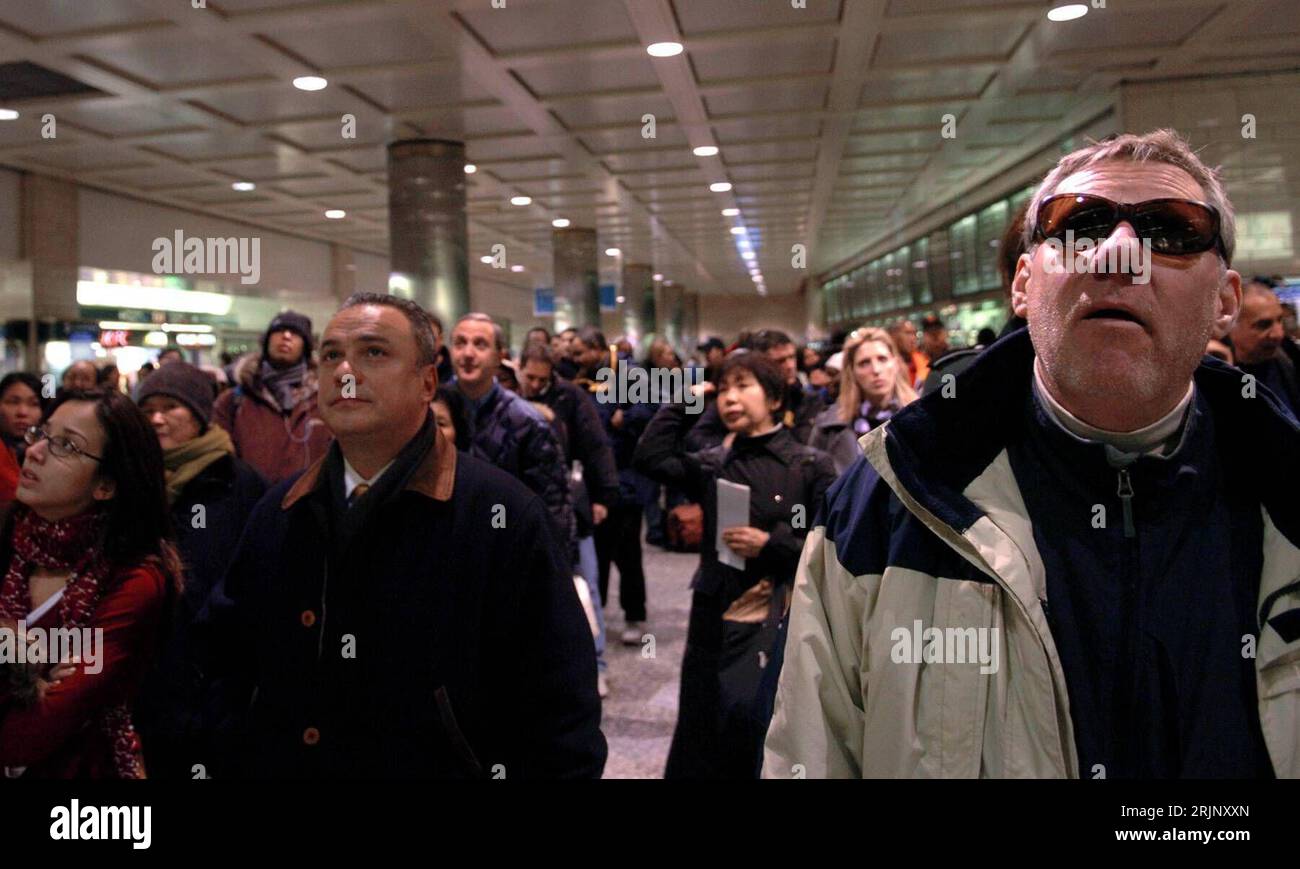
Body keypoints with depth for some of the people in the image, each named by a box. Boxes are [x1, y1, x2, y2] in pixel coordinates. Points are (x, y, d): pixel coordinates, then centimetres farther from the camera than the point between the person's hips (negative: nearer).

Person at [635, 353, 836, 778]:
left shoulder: (811, 465, -3)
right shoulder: (713, 464, 6)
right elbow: (651, 457, -9)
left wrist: (771, 546, -15)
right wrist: (683, 404, -3)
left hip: (778, 622, -3)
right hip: (715, 620, 3)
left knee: (763, 733, 4)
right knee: (701, 737, 12)